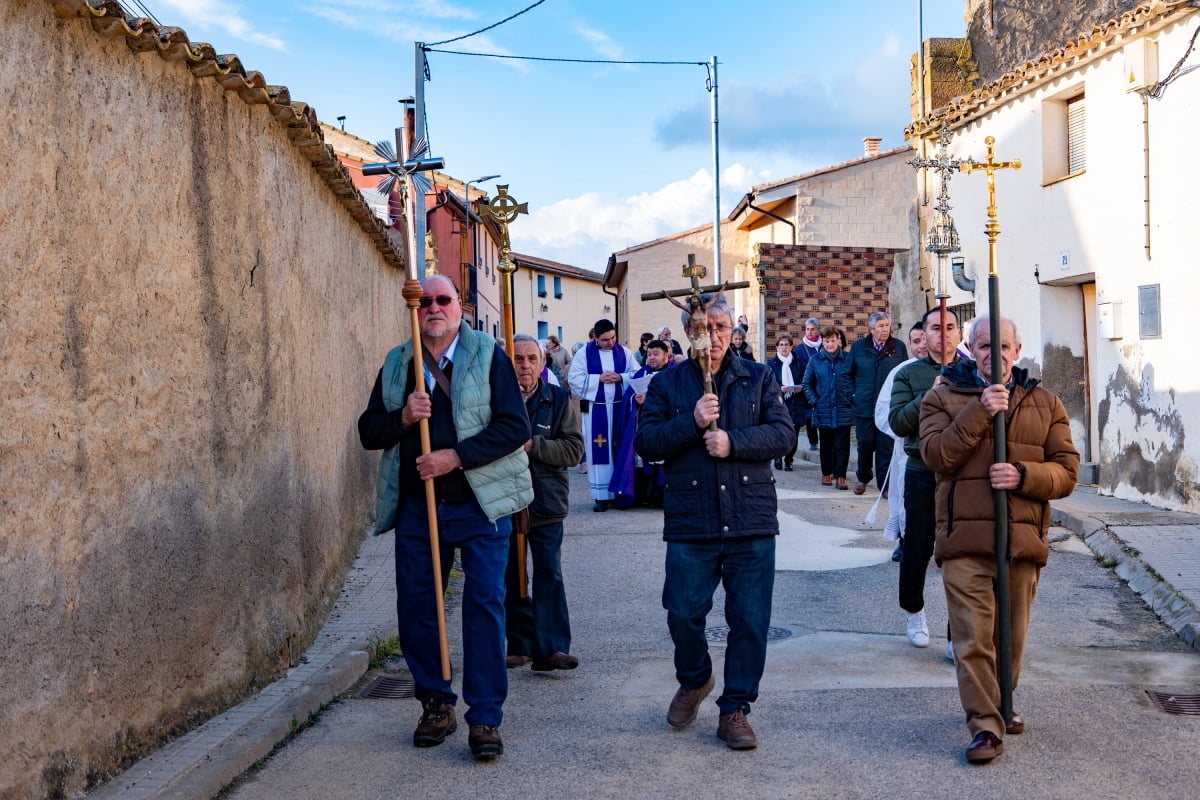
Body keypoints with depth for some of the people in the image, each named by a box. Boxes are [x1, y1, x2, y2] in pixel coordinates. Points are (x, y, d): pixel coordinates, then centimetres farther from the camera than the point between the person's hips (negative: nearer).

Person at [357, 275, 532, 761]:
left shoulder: (489, 356, -1)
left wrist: (456, 456, -17)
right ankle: (436, 704, 25)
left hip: (478, 505, -4)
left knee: (484, 606, -5)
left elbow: (514, 427, -8)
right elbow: (369, 431, 12)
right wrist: (403, 417, -9)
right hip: (415, 506, 4)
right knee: (414, 608, 8)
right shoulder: (396, 365, 11)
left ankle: (485, 717, 3)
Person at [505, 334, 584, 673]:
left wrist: (532, 445, -17)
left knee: (549, 575, -7)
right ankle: (520, 645, 19)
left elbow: (574, 449, -5)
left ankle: (551, 648, -3)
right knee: (511, 579, 8)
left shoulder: (558, 399, 2)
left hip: (546, 503, -1)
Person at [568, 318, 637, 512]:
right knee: (598, 451, -2)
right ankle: (601, 495, 2)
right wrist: (599, 378, -14)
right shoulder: (585, 353, 0)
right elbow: (574, 379, -6)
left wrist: (620, 378, -14)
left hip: (619, 408, 2)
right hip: (595, 409, -2)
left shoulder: (624, 352, 6)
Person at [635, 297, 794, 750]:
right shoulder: (667, 383, 8)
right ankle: (693, 680, 30)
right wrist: (692, 422, -15)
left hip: (751, 523, 1)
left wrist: (733, 441, -14)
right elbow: (645, 442, -2)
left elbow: (783, 433, -1)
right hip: (690, 521, 0)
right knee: (683, 612, -1)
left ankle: (734, 709, 16)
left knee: (750, 619, 2)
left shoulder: (758, 378, 9)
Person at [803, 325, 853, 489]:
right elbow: (807, 383, 11)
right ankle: (826, 473, 24)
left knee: (842, 444, -3)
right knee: (826, 444, 11)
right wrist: (814, 400, 1)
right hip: (823, 410, 1)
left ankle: (840, 475, 2)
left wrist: (851, 398, -2)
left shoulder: (847, 359, 0)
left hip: (843, 410, -1)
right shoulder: (815, 360, 3)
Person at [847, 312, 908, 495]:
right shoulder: (858, 347, 5)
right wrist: (853, 394, 7)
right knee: (865, 444, 8)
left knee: (886, 447, 0)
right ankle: (863, 477, 30)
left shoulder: (899, 347, 3)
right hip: (864, 406, 1)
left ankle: (885, 485, 9)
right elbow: (849, 374, 14)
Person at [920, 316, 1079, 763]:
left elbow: (1067, 471, 6)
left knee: (1011, 637, 14)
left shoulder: (1045, 404, 12)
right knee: (973, 638, -8)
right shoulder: (944, 397, 6)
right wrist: (980, 412, -17)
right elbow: (937, 455, -10)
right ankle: (986, 726, 0)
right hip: (965, 540, -3)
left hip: (1022, 539, 3)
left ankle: (1000, 704, 36)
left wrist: (1023, 476, -13)